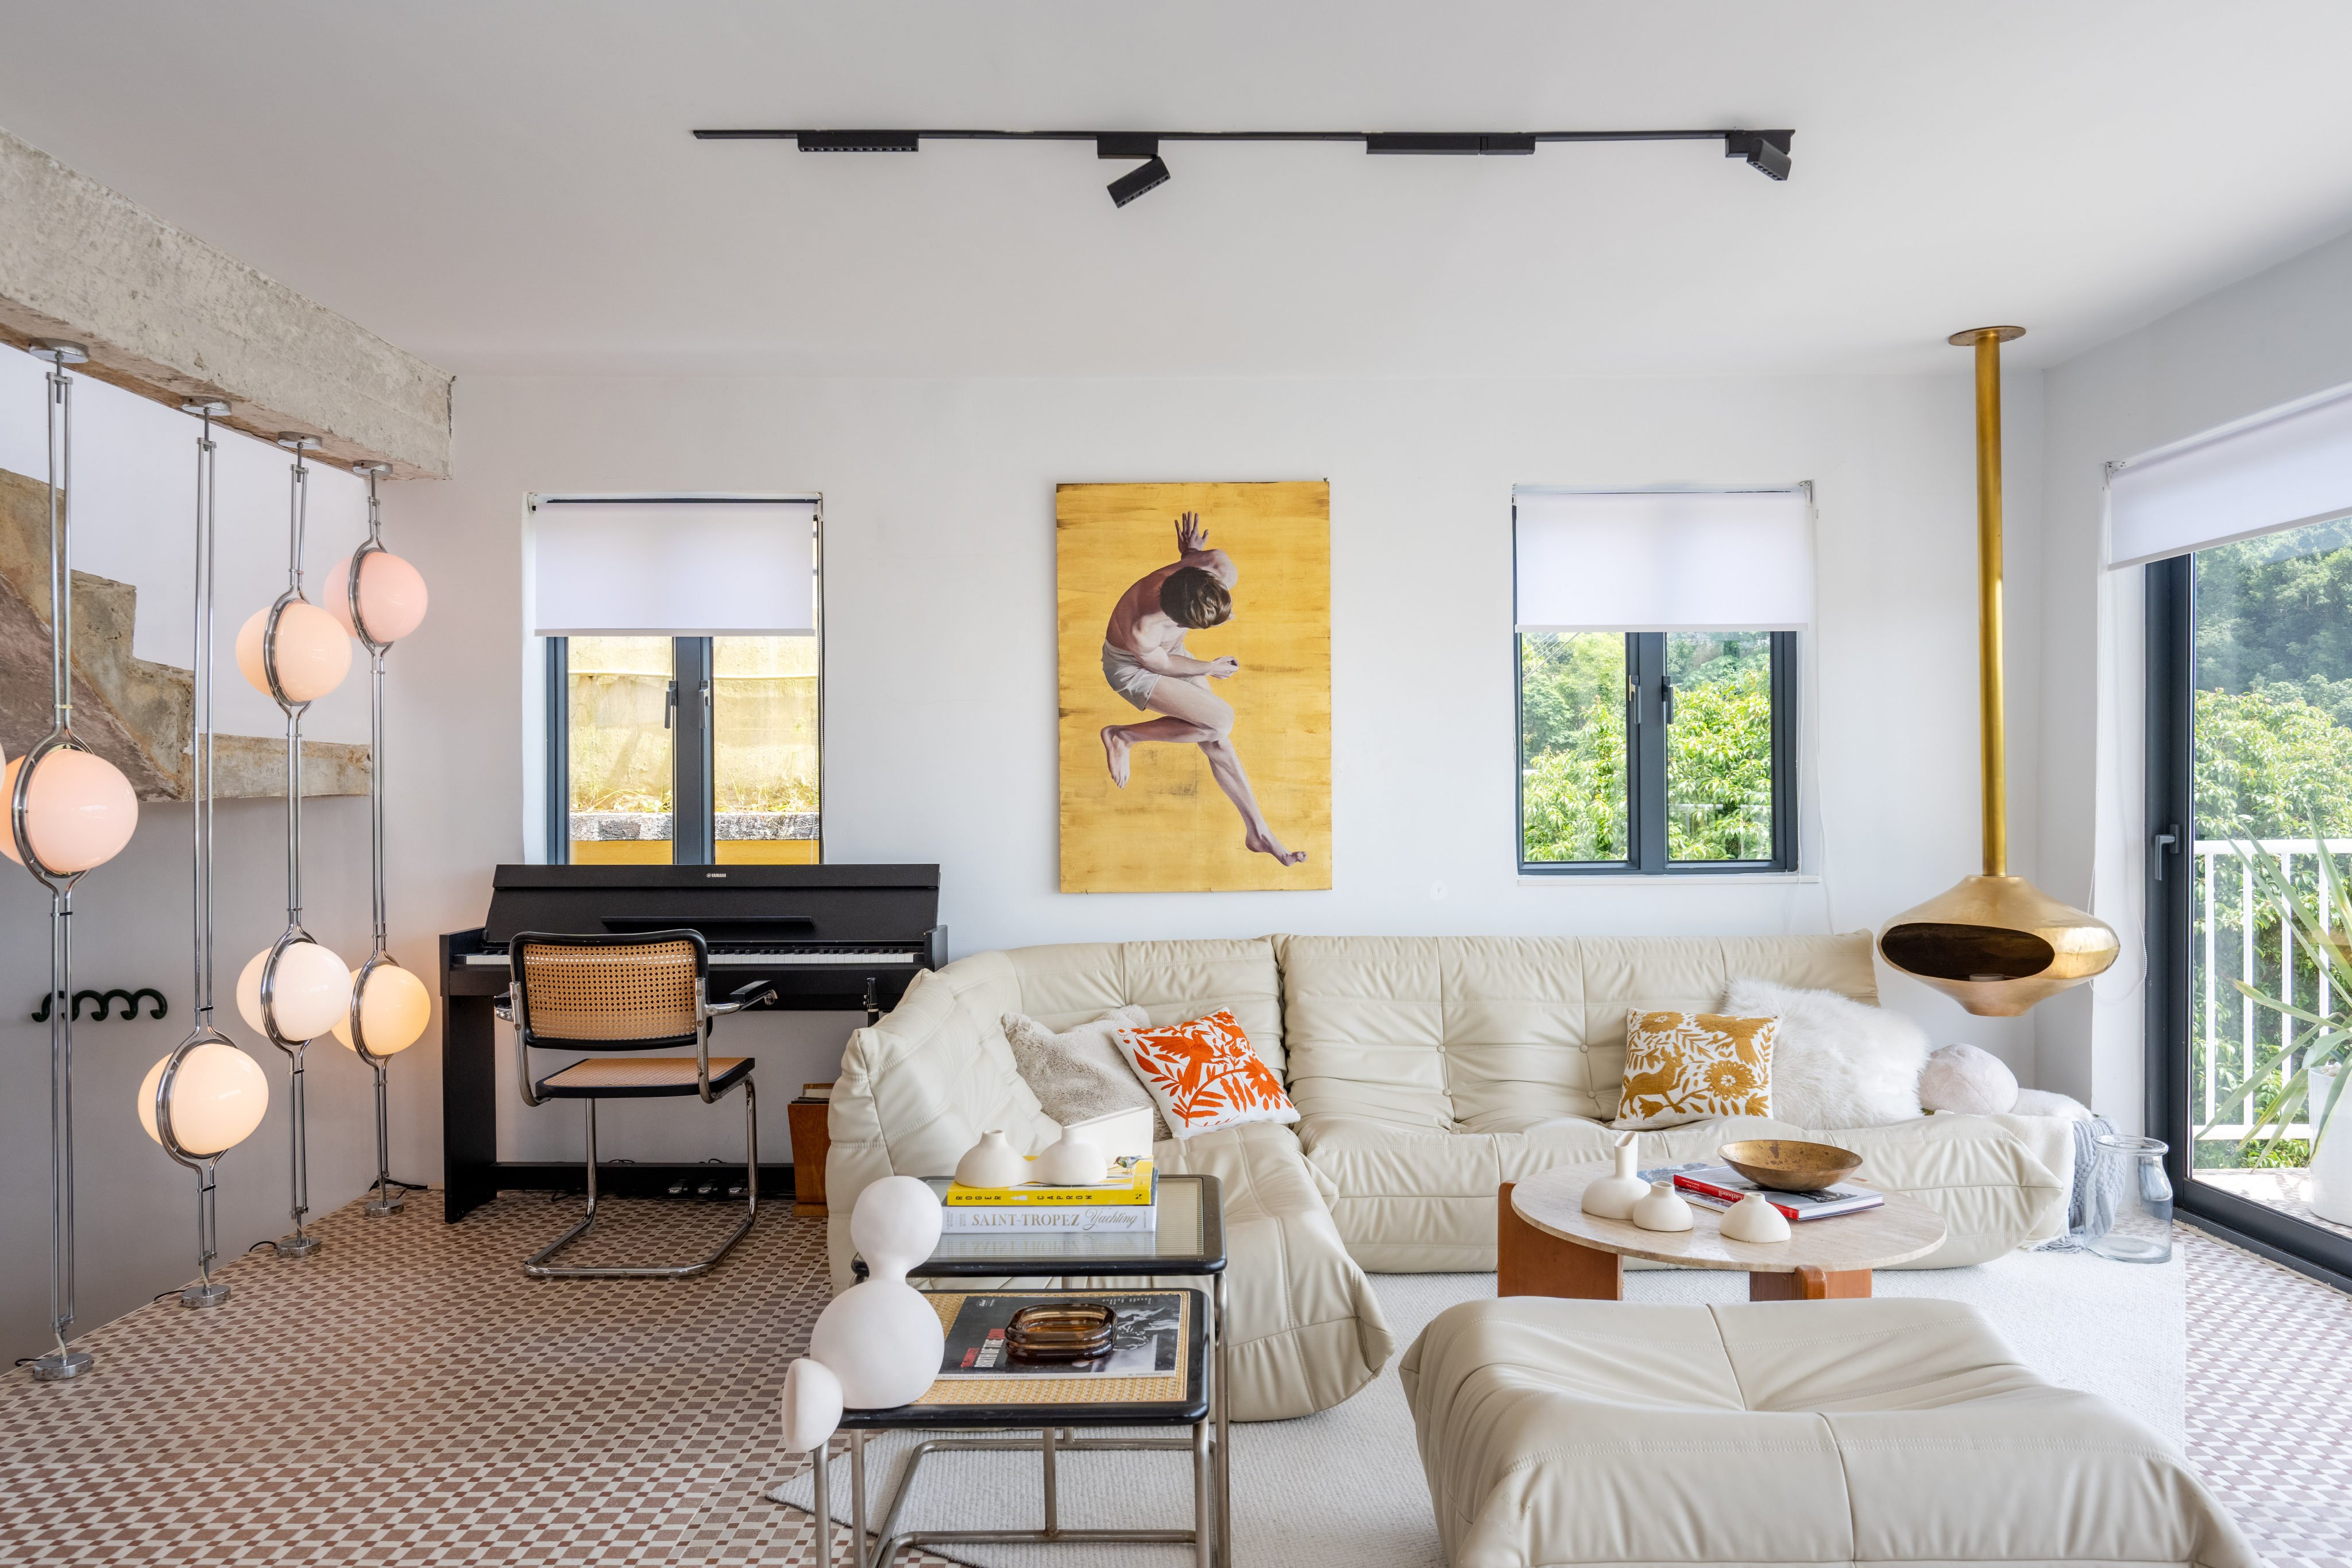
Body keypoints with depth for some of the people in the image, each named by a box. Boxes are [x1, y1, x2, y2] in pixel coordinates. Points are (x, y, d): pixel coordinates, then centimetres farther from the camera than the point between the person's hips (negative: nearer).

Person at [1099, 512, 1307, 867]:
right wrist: (1209, 669, -7)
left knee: (1215, 740, 2)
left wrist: (1191, 553, 12)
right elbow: (1161, 665, -20)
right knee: (1221, 721, -19)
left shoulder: (1223, 571, -33)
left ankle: (1258, 832, 12)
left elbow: (1214, 555, -7)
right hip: (1131, 668, -6)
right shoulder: (1143, 630, -43)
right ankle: (1123, 736, -3)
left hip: (1170, 649, 6)